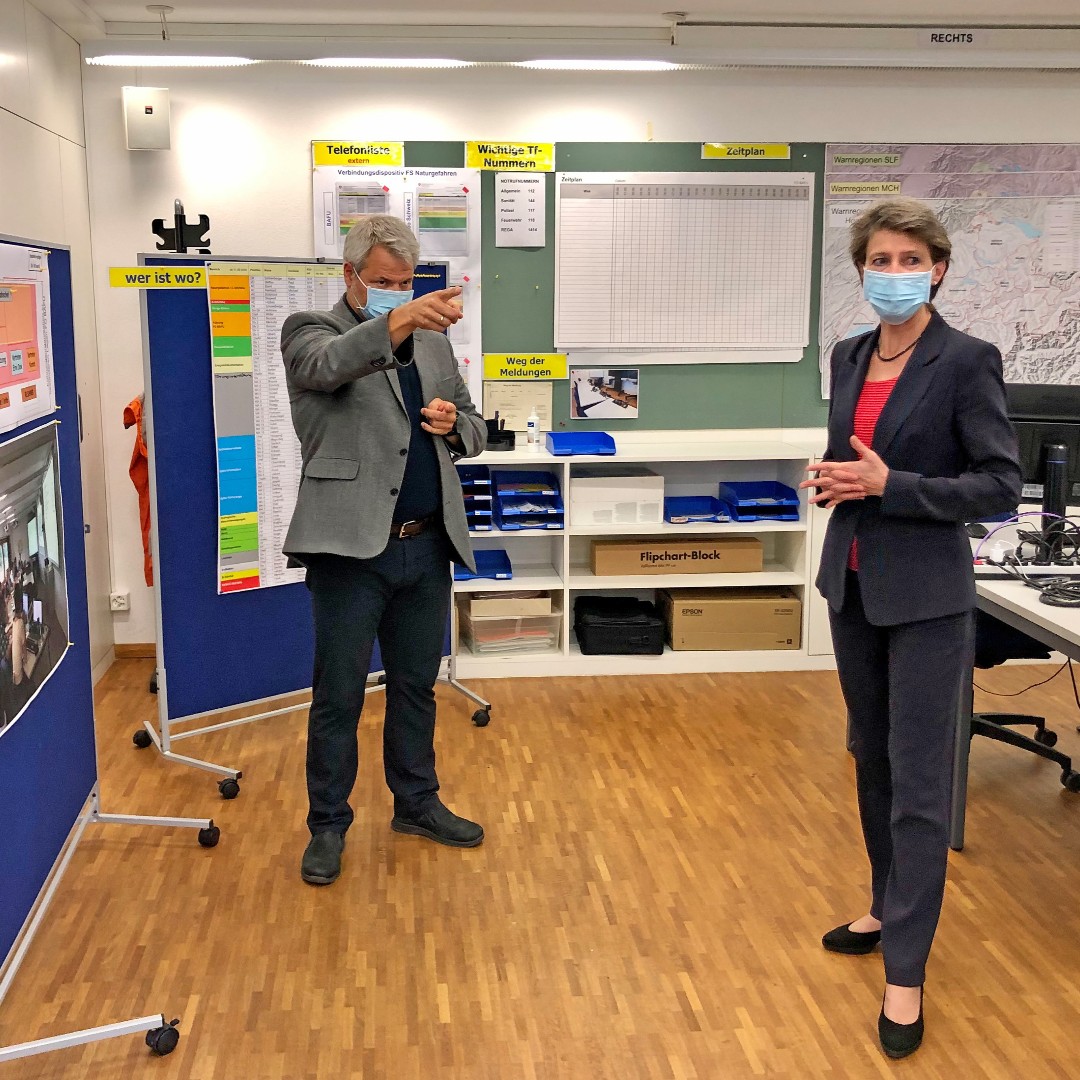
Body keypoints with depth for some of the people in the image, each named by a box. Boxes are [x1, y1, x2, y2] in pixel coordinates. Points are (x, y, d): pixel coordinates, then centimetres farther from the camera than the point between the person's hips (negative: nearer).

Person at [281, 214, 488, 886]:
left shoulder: (432, 341, 14)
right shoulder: (311, 331, -3)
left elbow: (475, 428, 20)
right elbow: (328, 365, -28)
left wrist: (453, 424, -4)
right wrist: (397, 322, -45)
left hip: (427, 546, 5)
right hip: (351, 547, -5)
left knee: (416, 687, 17)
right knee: (338, 696, 4)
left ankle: (418, 804, 32)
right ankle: (328, 825, 19)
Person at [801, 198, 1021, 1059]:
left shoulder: (967, 361, -12)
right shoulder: (851, 357, 7)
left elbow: (1002, 484, -13)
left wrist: (890, 486, -21)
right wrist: (833, 479, -4)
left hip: (925, 594, -7)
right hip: (852, 583, 7)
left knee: (918, 782, -2)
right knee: (873, 760, 18)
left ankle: (906, 973, 6)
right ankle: (890, 907, 36)